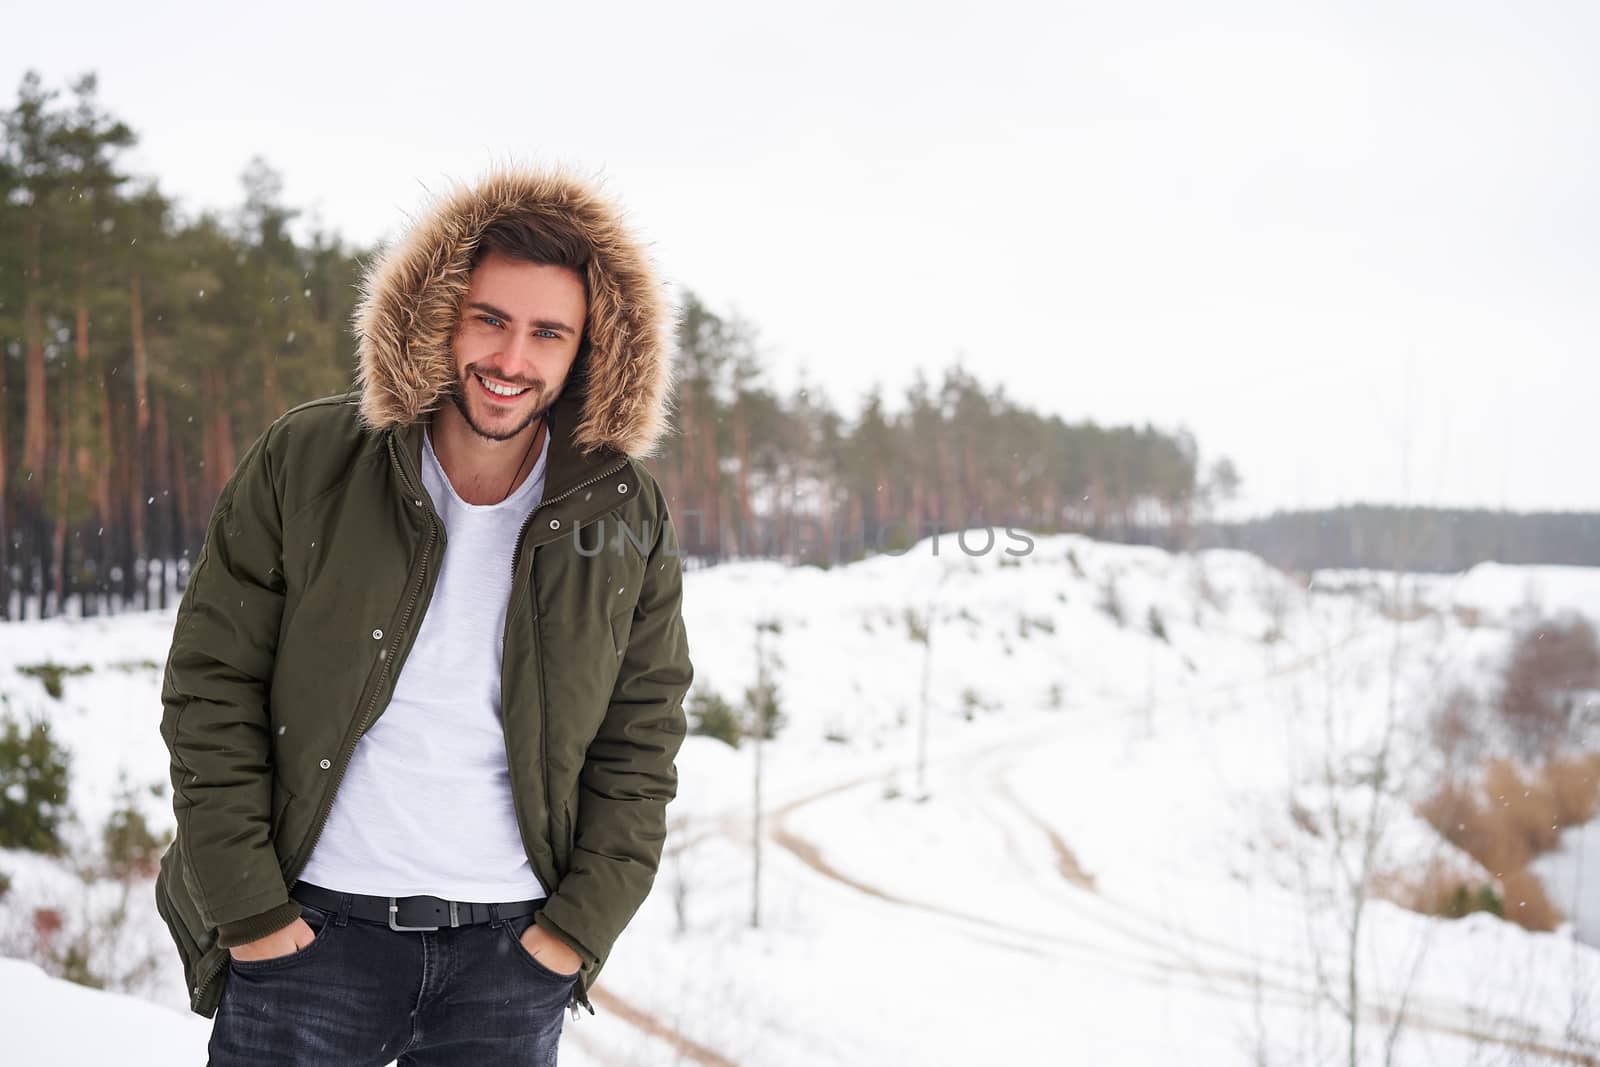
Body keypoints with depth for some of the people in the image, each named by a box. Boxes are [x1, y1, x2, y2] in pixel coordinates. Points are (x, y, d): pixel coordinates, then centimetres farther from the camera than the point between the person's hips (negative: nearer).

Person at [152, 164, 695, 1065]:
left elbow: (641, 741, 5)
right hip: (307, 932, -1)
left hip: (513, 952, 1)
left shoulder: (627, 516, 0)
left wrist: (582, 924, -3)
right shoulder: (303, 463, -5)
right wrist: (246, 907, -7)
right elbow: (212, 688, -3)